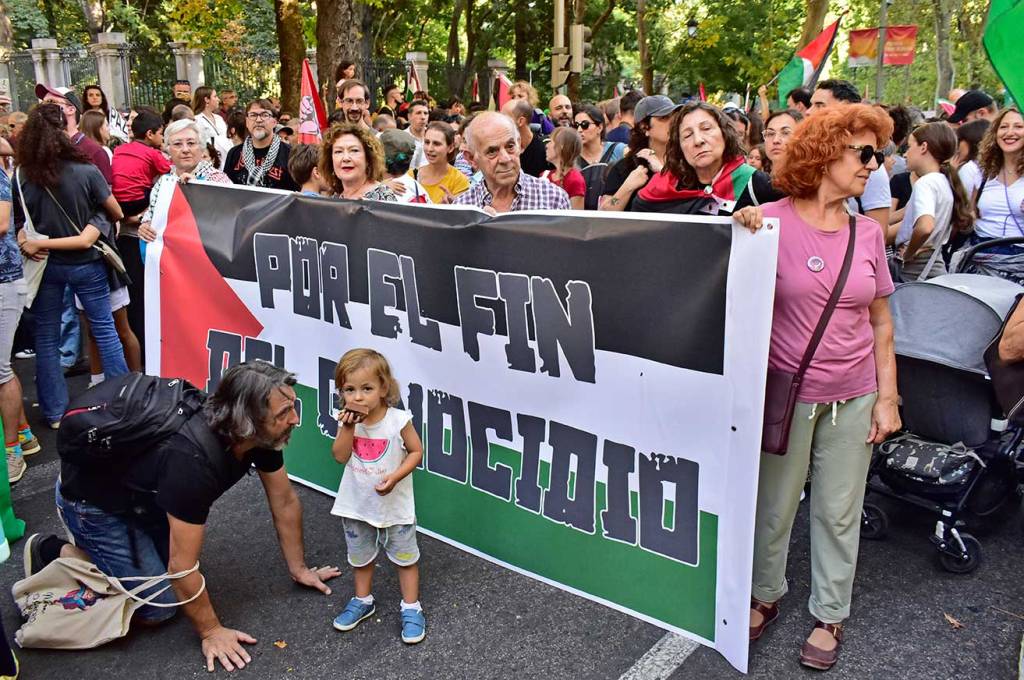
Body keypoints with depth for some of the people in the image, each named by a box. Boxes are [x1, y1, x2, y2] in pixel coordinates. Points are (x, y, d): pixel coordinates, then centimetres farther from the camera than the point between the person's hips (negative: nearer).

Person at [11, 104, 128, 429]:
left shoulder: (20, 177, -9)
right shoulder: (86, 171, -16)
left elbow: (17, 222, -3)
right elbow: (115, 211, -2)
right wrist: (122, 219, 17)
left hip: (45, 264, 2)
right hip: (84, 264, -2)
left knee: (46, 336, 13)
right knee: (104, 330, 10)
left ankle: (54, 411, 20)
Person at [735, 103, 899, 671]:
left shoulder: (867, 233, 2)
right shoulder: (770, 221, -10)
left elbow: (880, 322, 7)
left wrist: (887, 398, 5)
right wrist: (743, 235, -25)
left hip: (852, 398, 3)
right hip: (786, 394, -3)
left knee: (839, 512, 14)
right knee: (775, 505, 13)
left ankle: (829, 614, 33)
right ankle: (765, 595, 37)